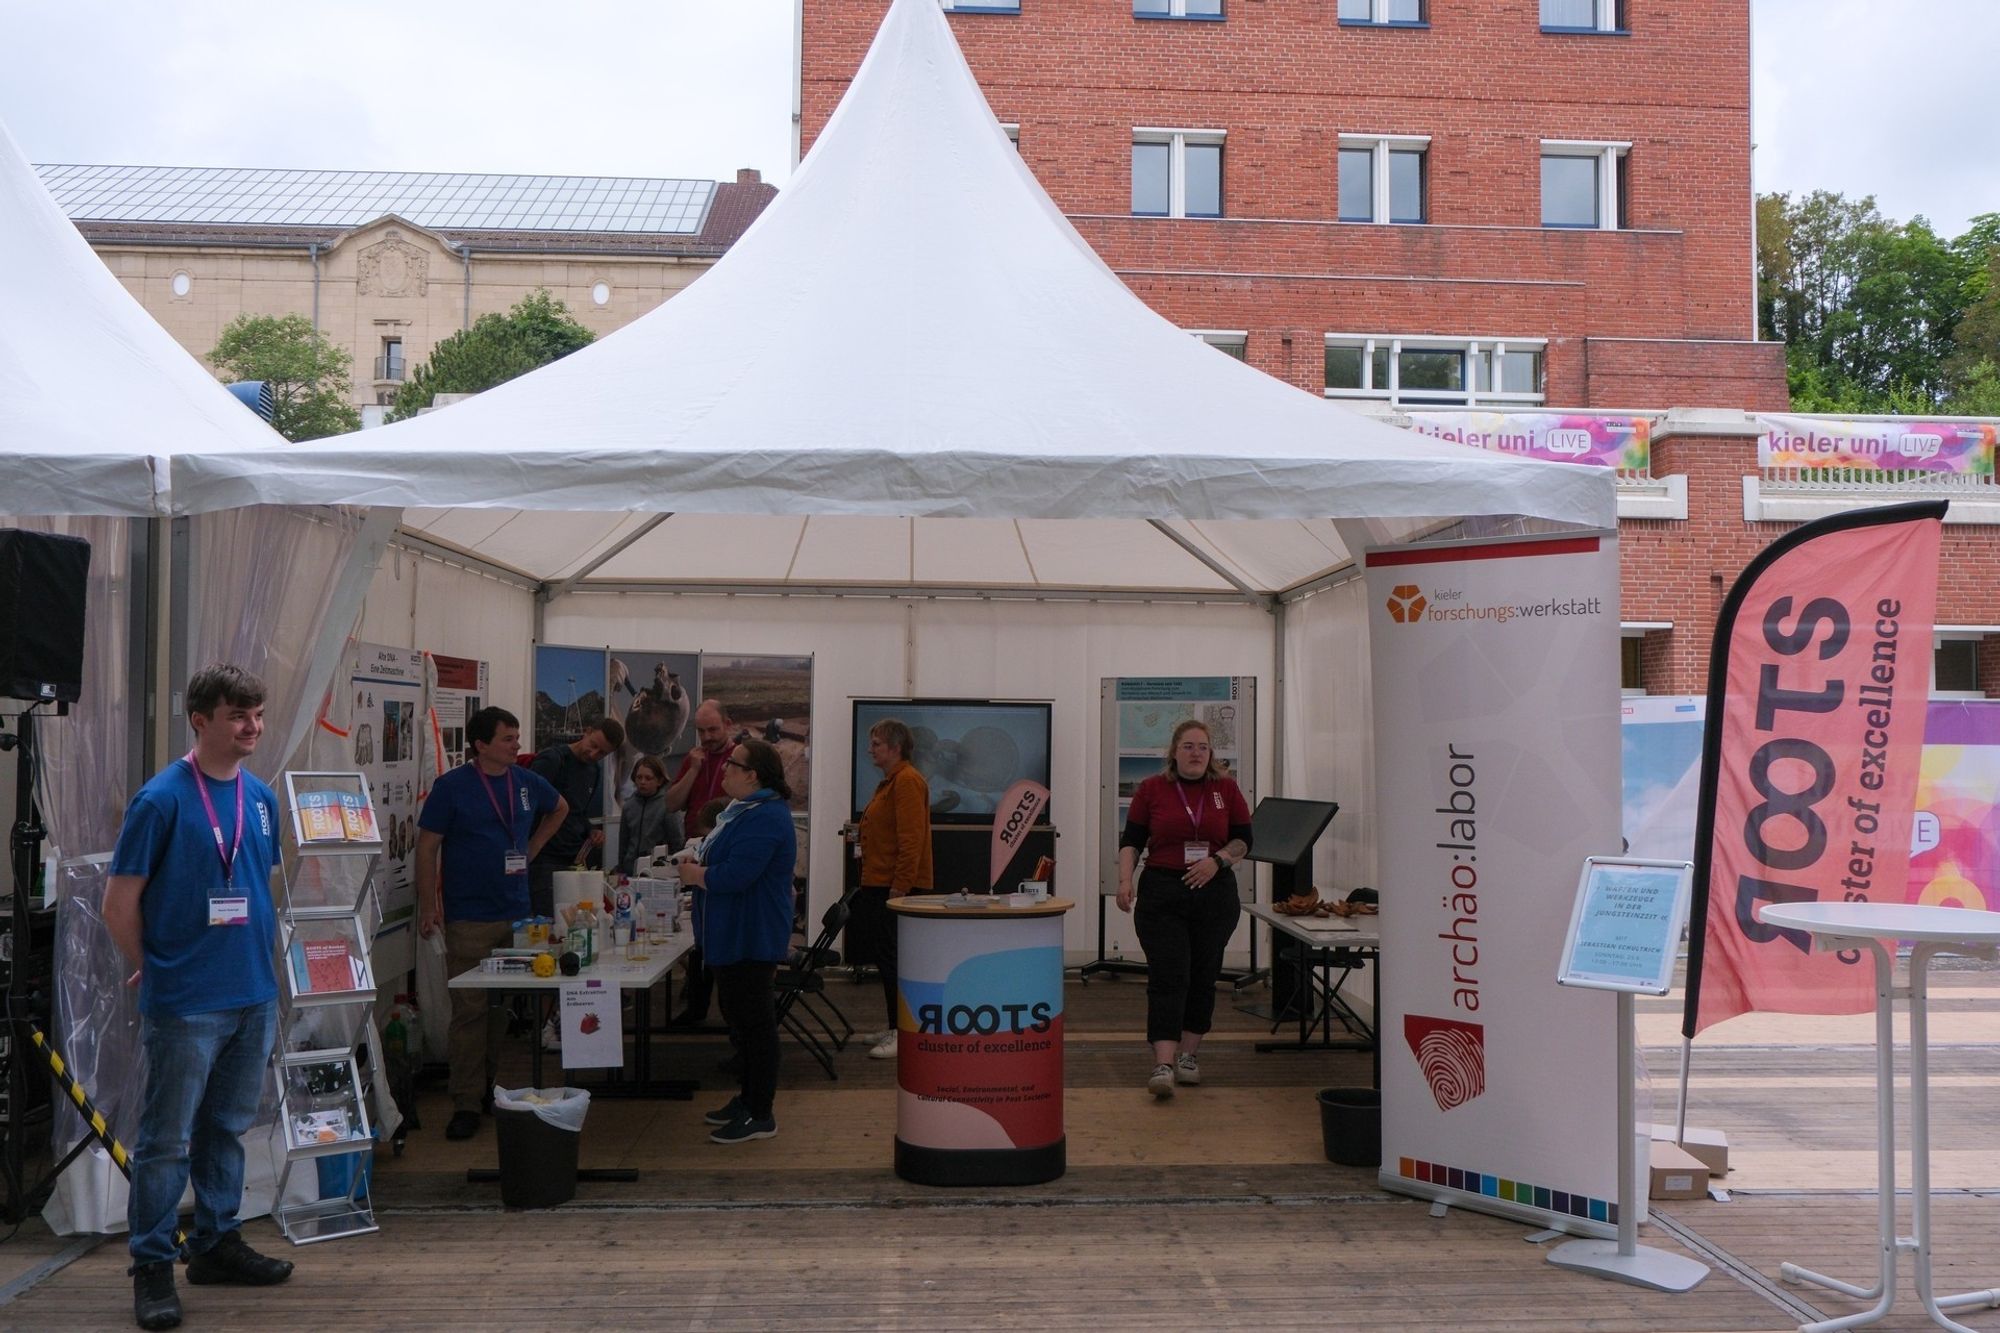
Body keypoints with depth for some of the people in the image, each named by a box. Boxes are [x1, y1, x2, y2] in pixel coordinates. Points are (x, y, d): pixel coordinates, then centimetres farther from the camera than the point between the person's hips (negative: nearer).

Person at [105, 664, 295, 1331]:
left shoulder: (261, 796, 7)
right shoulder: (162, 798, -13)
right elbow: (119, 905, -8)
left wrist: (261, 962, 14)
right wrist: (157, 970, 2)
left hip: (253, 997, 7)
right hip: (185, 1003, -6)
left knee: (227, 1127, 17)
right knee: (167, 1139, 3)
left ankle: (217, 1242, 30)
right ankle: (152, 1266, 14)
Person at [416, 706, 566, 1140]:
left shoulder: (526, 782, 7)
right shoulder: (452, 786, -8)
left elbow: (559, 809, 27)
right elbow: (427, 846, -7)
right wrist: (427, 906, -13)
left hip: (517, 913, 5)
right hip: (469, 918, -5)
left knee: (505, 1007, 11)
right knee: (470, 1010, -4)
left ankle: (492, 1088, 23)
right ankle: (467, 1103, 1)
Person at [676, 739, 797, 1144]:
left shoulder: (765, 818, -22)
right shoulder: (744, 810, 14)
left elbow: (735, 876, -29)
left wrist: (694, 874, -12)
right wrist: (698, 870, 5)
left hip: (753, 940, -11)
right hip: (733, 938, 11)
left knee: (754, 1023, -3)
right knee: (740, 1019, 19)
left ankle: (760, 1115, 6)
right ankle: (749, 1099, 31)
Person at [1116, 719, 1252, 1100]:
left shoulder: (1227, 789, 6)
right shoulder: (1151, 790, 2)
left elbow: (1244, 839, 7)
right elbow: (1131, 841, 2)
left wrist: (1218, 859, -11)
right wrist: (1125, 880, -11)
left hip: (1214, 894, 3)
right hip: (1162, 894, -2)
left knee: (1203, 977, 9)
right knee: (1167, 977, -10)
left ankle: (1187, 1055, 21)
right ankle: (1163, 1065, -15)